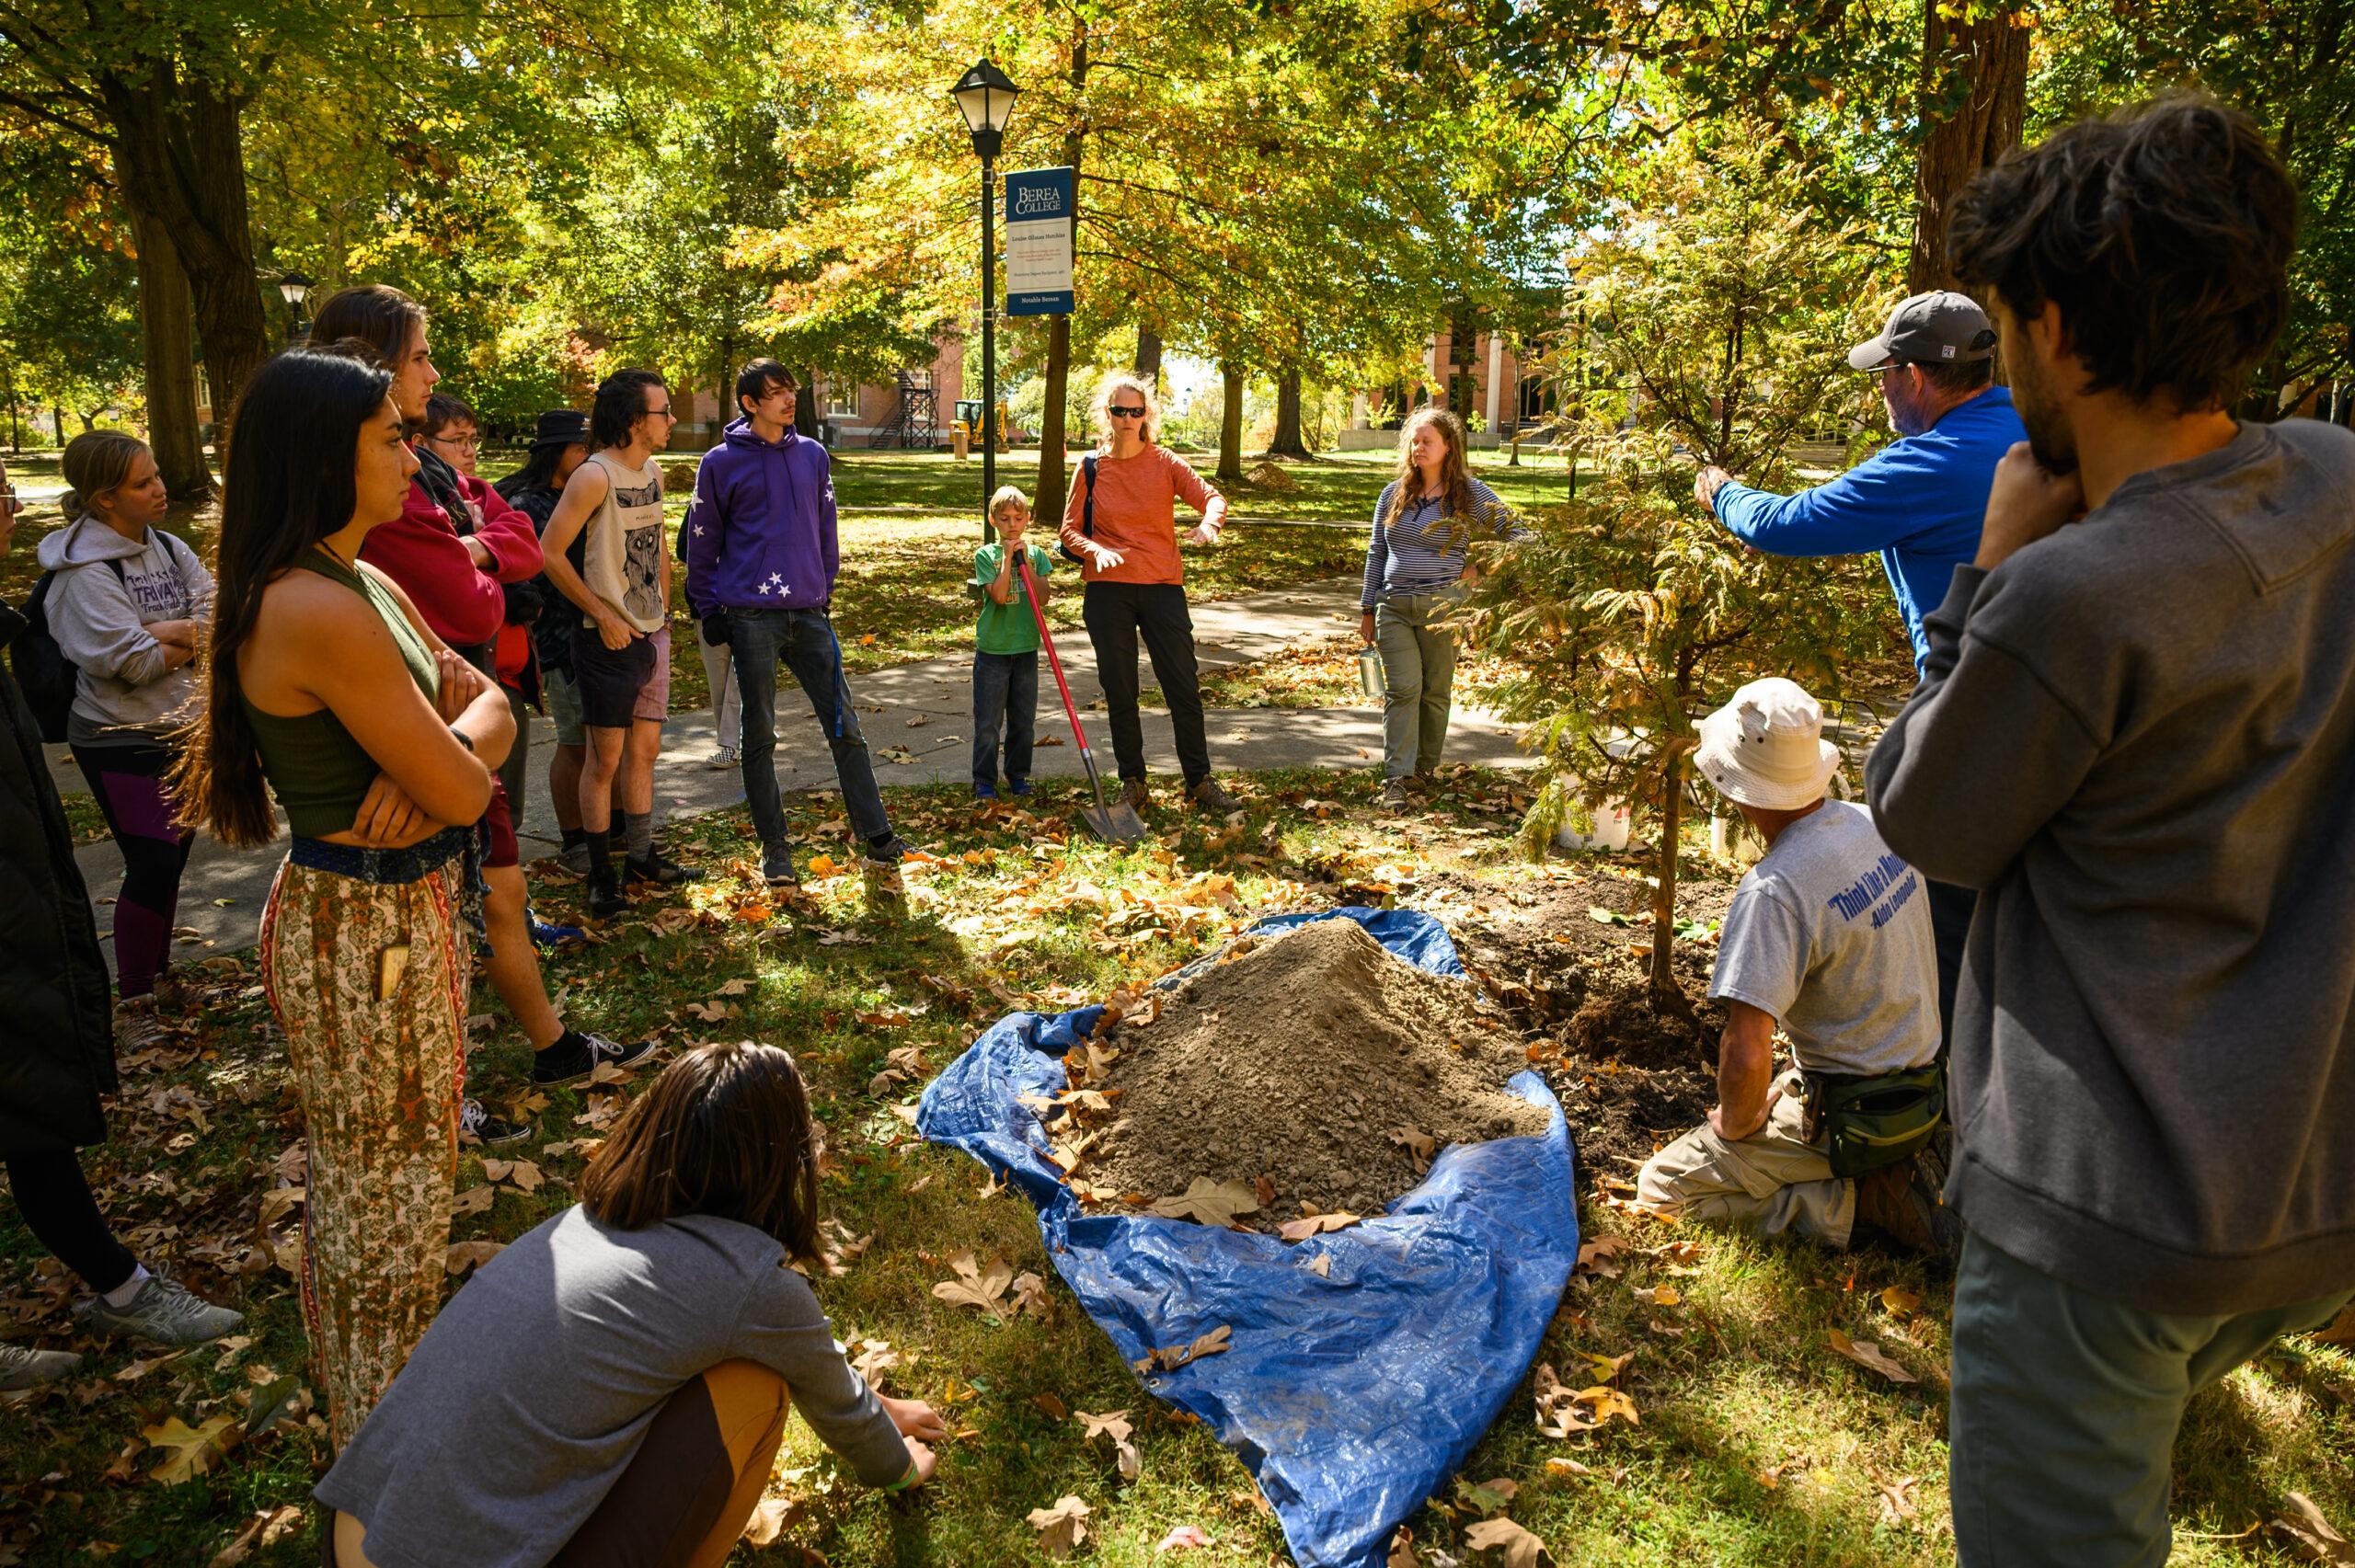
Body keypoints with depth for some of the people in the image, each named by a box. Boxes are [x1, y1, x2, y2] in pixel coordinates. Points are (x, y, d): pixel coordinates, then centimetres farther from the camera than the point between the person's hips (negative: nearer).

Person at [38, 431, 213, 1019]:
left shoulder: (167, 548, 5)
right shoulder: (85, 572, -16)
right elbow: (132, 662, -22)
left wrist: (165, 630, -19)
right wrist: (193, 639, -9)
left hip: (180, 729, 7)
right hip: (123, 743, -7)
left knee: (171, 858, 14)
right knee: (151, 866, -6)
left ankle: (157, 975, 31)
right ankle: (133, 1001, 10)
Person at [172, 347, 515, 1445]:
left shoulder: (367, 587, 6)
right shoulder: (321, 612, -25)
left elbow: (489, 707, 5)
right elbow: (463, 795, -22)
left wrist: (447, 741, -16)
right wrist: (448, 758, 0)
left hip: (402, 914, 10)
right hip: (366, 937, -10)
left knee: (363, 1190, 25)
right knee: (385, 1209, 8)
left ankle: (367, 1408, 46)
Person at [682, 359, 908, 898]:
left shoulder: (813, 455, 10)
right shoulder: (721, 463, 0)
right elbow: (703, 543, 4)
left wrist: (825, 591, 11)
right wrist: (708, 611, 1)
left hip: (809, 612, 3)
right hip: (751, 618, -3)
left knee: (845, 729, 0)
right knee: (760, 735, 5)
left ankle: (879, 844, 4)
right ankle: (774, 848, 15)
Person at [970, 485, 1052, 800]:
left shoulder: (1036, 554, 5)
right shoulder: (986, 555, -3)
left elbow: (1043, 598, -7)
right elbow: (999, 595, -16)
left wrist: (1026, 560, -13)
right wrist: (1008, 558, -17)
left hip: (1026, 648, 3)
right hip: (992, 649, -3)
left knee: (1023, 720, 11)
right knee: (988, 722, 1)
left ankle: (1018, 775, 25)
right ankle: (984, 780, 11)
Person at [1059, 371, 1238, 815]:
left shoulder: (1165, 463, 2)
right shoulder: (1091, 467, 5)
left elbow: (1212, 497, -9)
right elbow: (1070, 529, 5)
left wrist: (1208, 524, -32)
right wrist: (1096, 550, -16)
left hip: (1162, 585, 0)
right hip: (1107, 589, 1)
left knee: (1184, 686, 0)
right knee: (1119, 691, 6)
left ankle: (1199, 780, 11)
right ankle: (1133, 782, 18)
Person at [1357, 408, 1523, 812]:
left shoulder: (1471, 494, 0)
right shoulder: (1393, 494, 10)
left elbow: (1517, 536, 4)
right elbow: (1376, 551, 15)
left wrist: (1484, 569, -6)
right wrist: (1367, 608, 13)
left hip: (1443, 606, -2)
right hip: (1394, 607, 2)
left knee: (1436, 691, 6)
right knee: (1402, 689, -6)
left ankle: (1425, 770, 18)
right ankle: (1396, 779, -9)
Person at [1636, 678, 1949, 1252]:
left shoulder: (1774, 891, -29)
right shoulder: (1876, 823, -4)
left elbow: (1746, 1055, -32)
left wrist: (1732, 1125, -12)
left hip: (1849, 1115, -8)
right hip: (1926, 1090, 8)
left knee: (1661, 1187, 1)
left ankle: (1852, 1201, -5)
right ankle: (1884, 1174, 12)